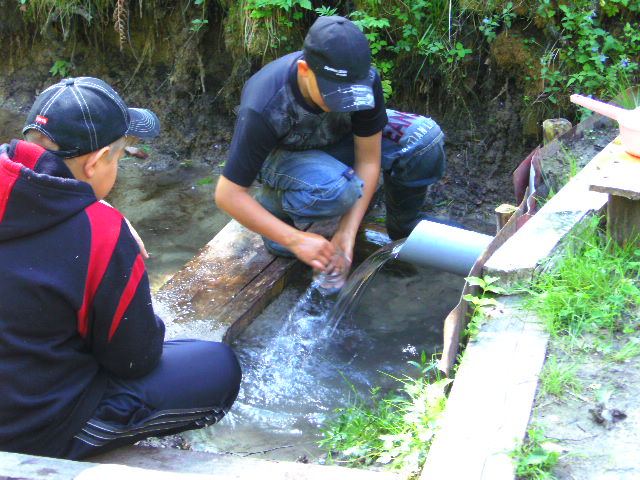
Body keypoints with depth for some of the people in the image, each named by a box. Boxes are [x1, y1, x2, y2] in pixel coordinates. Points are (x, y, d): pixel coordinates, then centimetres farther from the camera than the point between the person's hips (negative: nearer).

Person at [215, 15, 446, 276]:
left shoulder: (365, 81, -28)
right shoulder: (263, 108, -38)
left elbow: (368, 160, -19)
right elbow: (227, 194, -32)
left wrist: (347, 233, -27)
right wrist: (295, 239, -36)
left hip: (337, 138, 4)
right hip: (282, 153, -4)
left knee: (424, 136, -20)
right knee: (335, 188, -40)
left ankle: (404, 234, 3)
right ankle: (276, 204, -6)